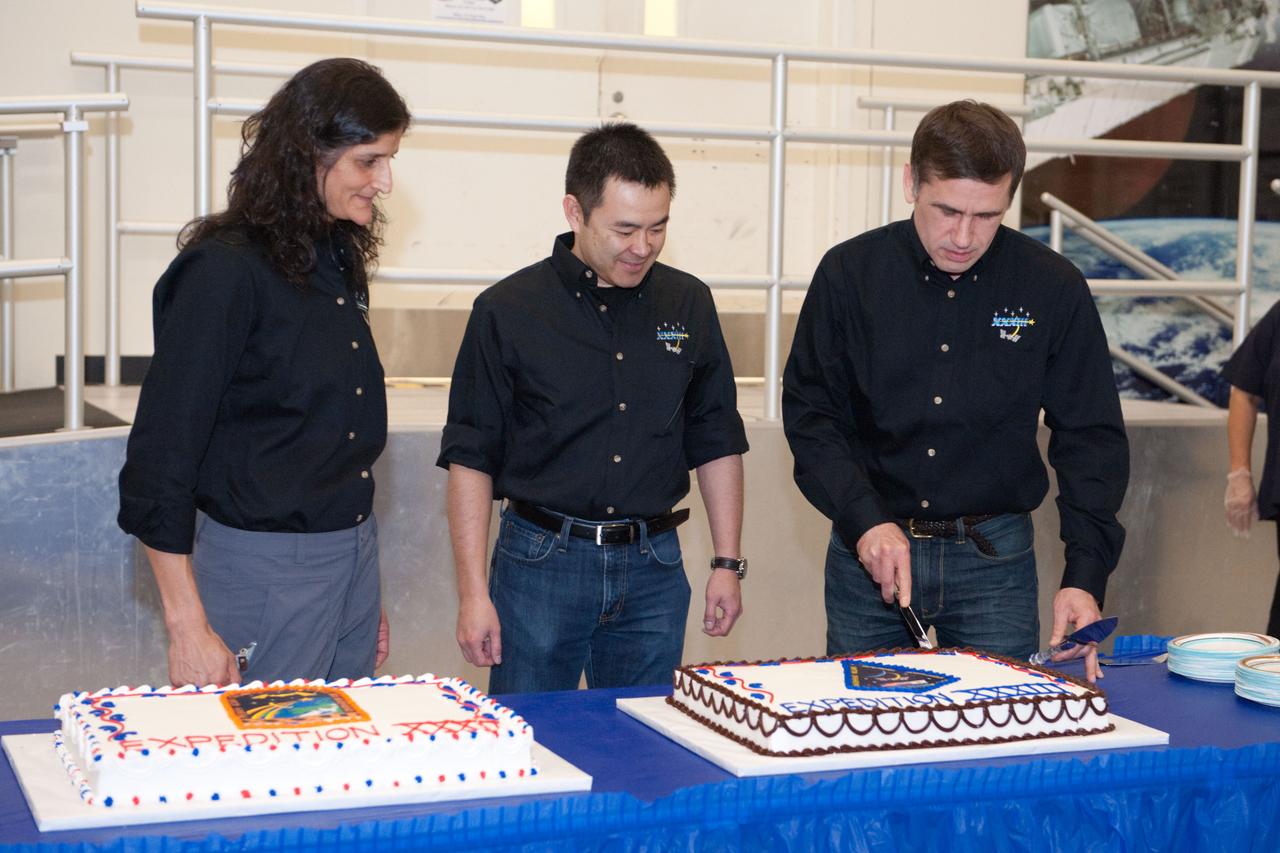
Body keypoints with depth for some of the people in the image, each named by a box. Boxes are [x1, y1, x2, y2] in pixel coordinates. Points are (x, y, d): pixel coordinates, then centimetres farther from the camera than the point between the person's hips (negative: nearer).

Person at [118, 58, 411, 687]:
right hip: (264, 566, -7)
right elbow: (161, 454, -15)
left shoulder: (337, 259, 9)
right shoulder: (225, 270, -14)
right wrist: (188, 628, -17)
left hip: (353, 556, 8)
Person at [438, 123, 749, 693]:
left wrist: (727, 564, 9)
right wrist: (473, 593, -8)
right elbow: (470, 458, -3)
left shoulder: (689, 305, 6)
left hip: (653, 568, 3)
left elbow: (717, 443, 13)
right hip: (540, 562, -2)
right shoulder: (507, 310, -4)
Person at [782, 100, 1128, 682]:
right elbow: (809, 414, -1)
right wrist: (865, 520, -16)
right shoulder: (849, 273, -5)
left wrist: (1085, 577, -12)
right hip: (869, 551, 0)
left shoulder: (1054, 288, -5)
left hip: (996, 553, 0)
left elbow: (1091, 437, -1)